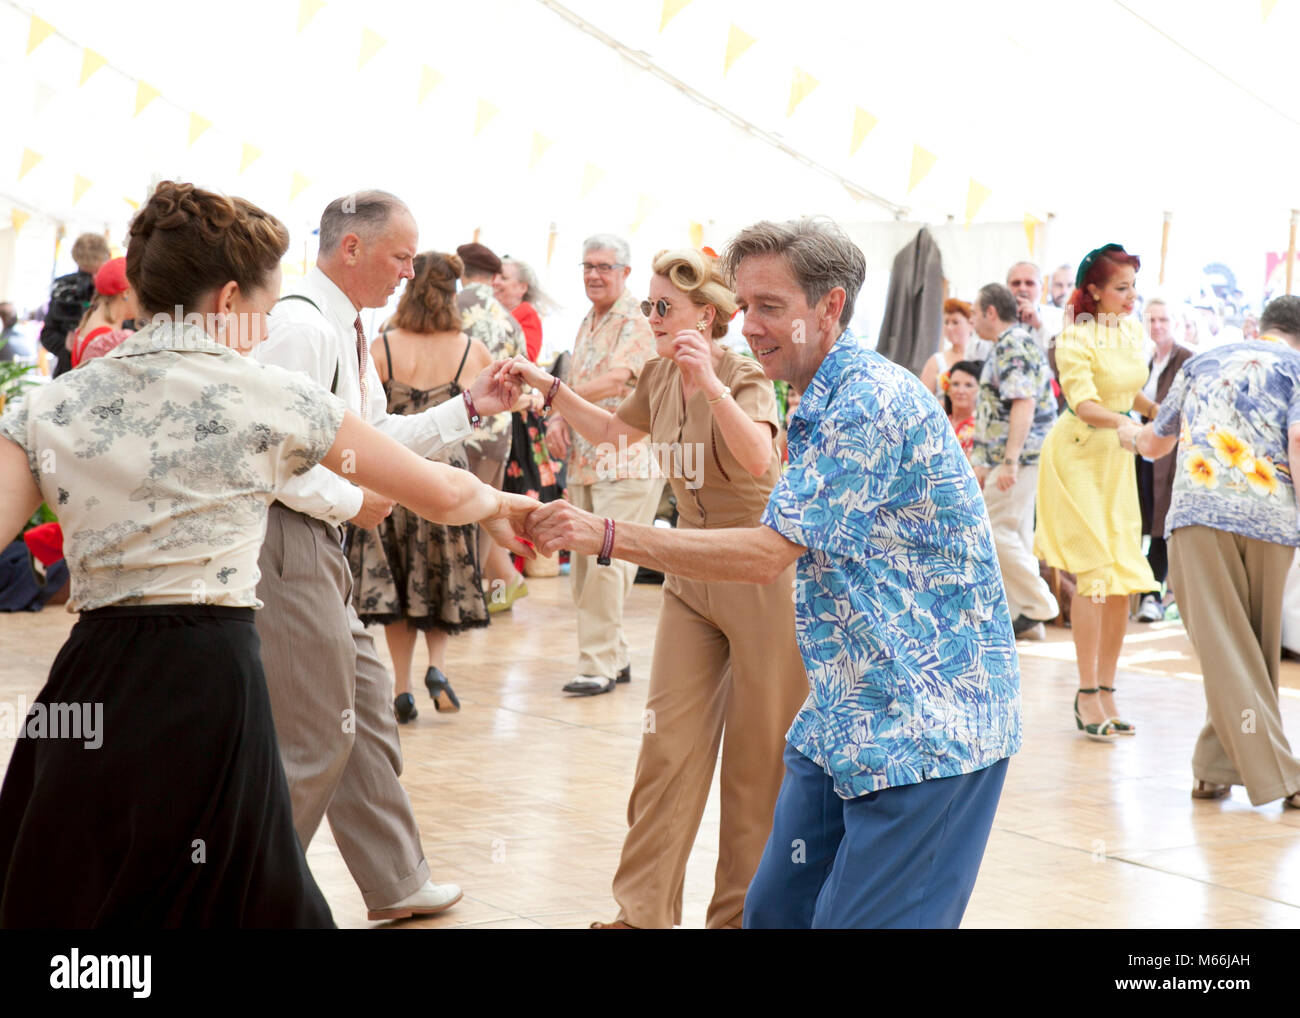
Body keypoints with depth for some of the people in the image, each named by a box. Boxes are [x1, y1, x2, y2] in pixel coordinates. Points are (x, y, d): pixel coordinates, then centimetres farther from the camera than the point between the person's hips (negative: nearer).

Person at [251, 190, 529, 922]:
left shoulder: (347, 331, 15)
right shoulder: (302, 327, -18)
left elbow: (377, 438, 21)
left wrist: (467, 409, 13)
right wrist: (353, 502, -14)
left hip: (322, 548, 11)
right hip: (287, 541, -10)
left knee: (368, 710, 16)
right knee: (314, 737, -4)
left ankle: (394, 883, 27)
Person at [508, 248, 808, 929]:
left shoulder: (745, 377, -16)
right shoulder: (660, 376, 3)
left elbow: (758, 457, -36)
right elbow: (614, 431, 23)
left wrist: (711, 386, -45)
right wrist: (549, 387, 13)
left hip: (765, 578, -6)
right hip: (692, 575, 6)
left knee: (756, 758, 3)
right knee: (669, 745, 4)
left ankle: (740, 912, 16)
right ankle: (644, 911, 11)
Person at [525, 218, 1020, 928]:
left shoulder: (871, 402, -19)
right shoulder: (822, 404, 14)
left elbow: (769, 554, -22)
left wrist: (607, 536, -22)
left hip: (925, 724, -10)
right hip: (848, 719, 10)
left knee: (858, 921, -7)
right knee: (776, 912, 9)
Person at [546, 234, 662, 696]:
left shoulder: (636, 322, -9)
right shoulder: (586, 324, 19)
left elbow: (615, 381, -22)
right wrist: (557, 419, 2)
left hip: (627, 461, -9)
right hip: (584, 462, 9)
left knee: (606, 563, -12)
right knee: (582, 565, 9)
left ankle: (598, 664, -8)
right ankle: (615, 657, 19)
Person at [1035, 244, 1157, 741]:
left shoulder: (1133, 332, 8)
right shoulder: (1077, 336, -14)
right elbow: (1084, 405, -24)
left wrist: (1160, 412, 5)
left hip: (1116, 458, 7)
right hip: (1076, 456, -7)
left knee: (1125, 577, 4)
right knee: (1094, 573, -11)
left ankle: (1105, 690, 12)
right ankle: (1087, 692, -5)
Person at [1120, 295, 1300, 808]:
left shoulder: (1202, 362, 24)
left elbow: (1157, 443, 36)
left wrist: (1131, 433, 58)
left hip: (1198, 510, 2)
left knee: (1223, 644, -2)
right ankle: (1217, 764, 13)